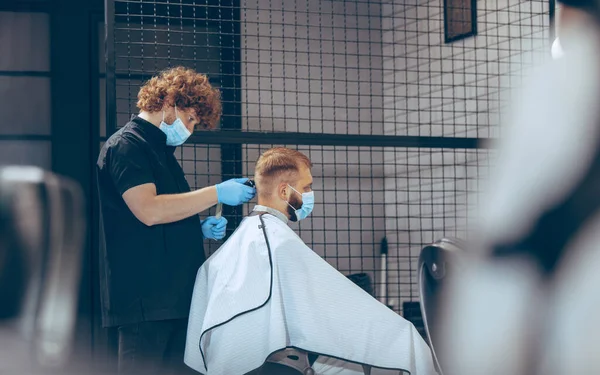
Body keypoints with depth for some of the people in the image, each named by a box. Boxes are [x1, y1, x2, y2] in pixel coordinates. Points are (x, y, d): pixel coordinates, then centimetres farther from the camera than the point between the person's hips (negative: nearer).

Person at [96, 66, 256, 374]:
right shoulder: (125, 146, -7)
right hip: (145, 299, -9)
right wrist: (217, 193, -16)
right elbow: (149, 211, -21)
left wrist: (200, 229, 12)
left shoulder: (161, 150, 23)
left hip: (175, 296, 10)